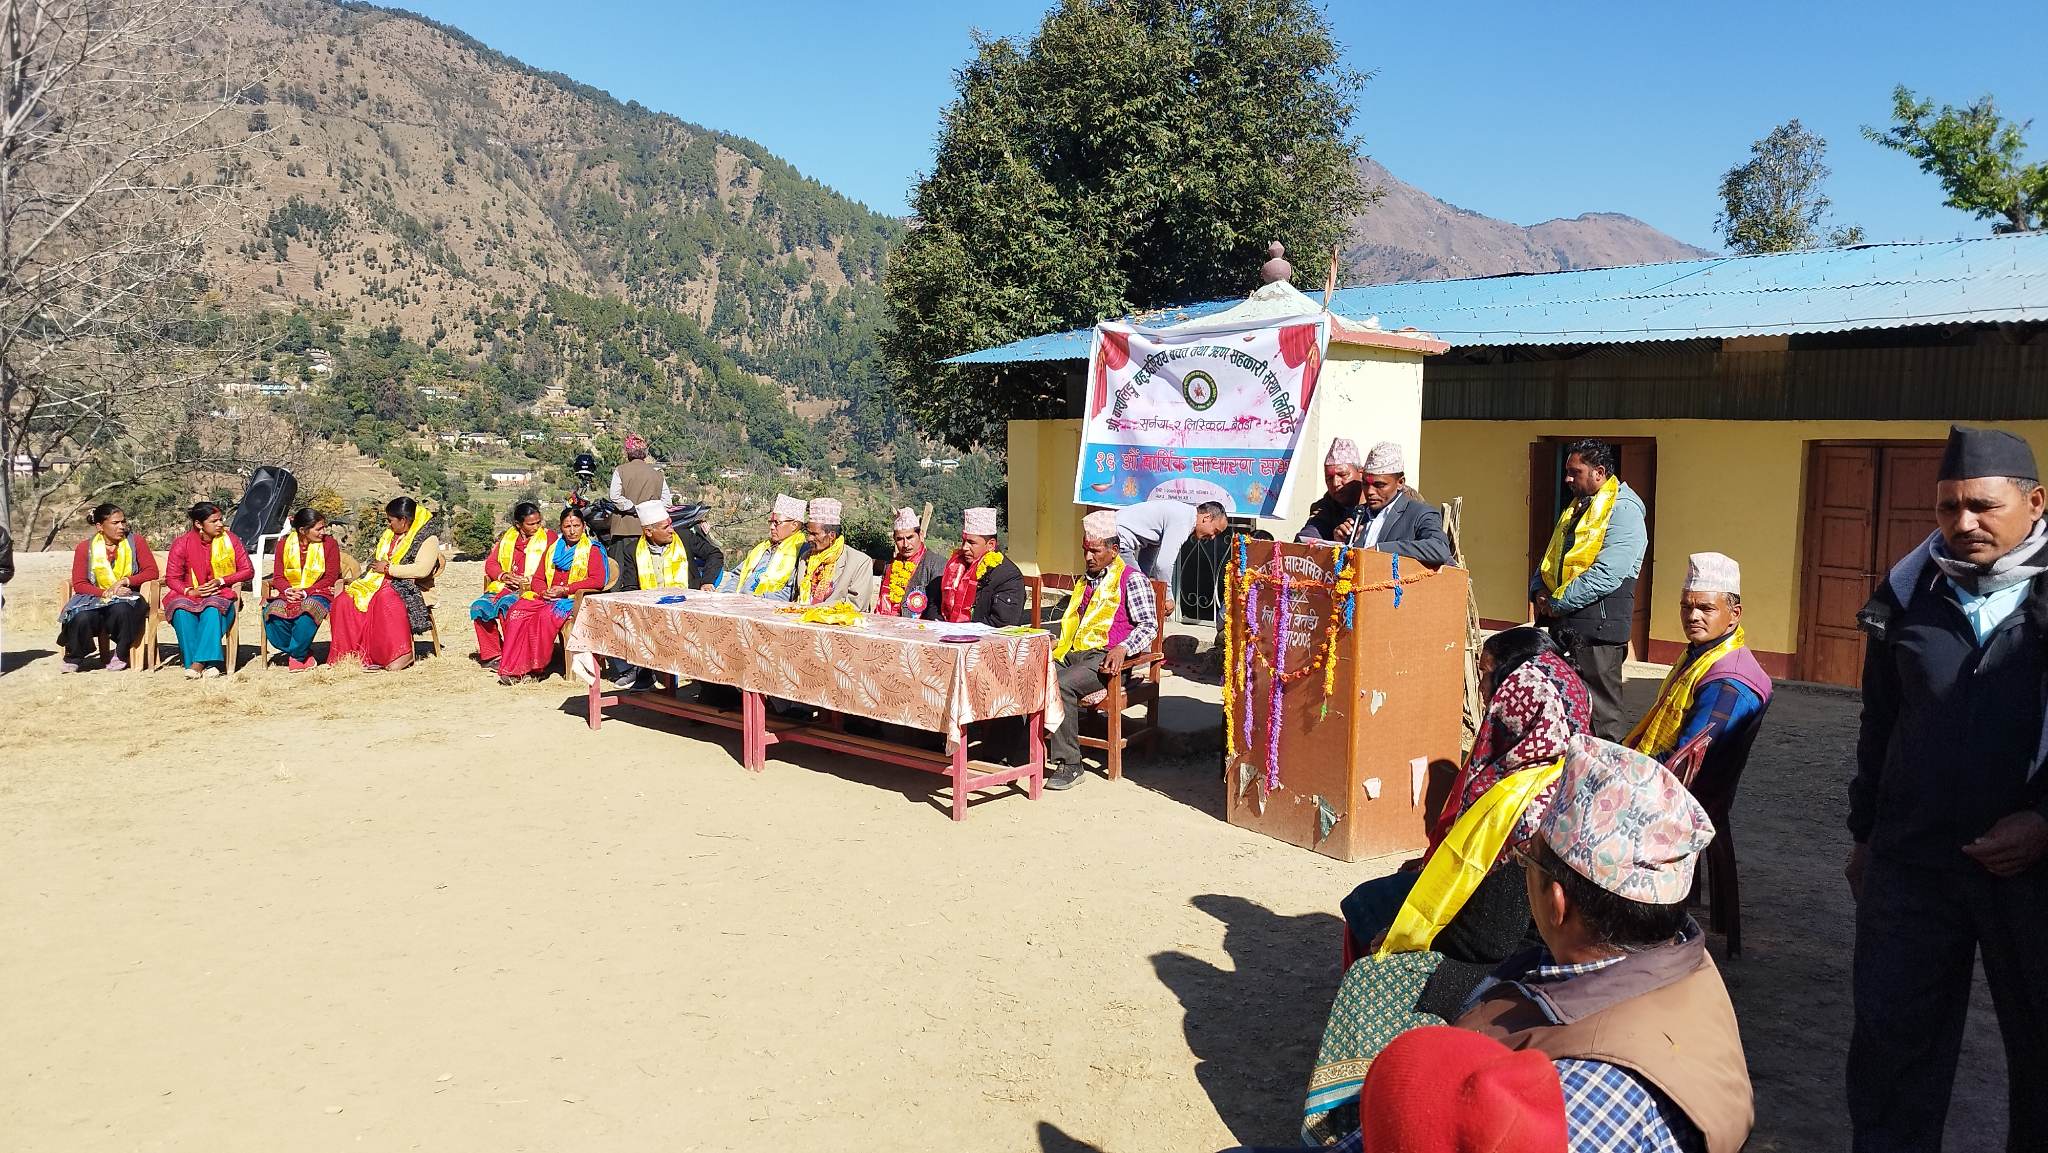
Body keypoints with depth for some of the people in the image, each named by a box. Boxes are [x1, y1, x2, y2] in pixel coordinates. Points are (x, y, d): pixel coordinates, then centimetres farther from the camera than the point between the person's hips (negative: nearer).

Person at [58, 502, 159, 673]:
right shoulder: (85, 547, 5)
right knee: (82, 617, -33)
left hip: (128, 598, -1)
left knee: (121, 609, -38)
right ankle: (74, 658, -2)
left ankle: (120, 655, -13)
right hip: (95, 599, 1)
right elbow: (79, 584, 0)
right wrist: (105, 593, -17)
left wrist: (126, 581, -16)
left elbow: (151, 572, 0)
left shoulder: (135, 541, 5)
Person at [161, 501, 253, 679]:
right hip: (189, 596, 1)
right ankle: (208, 664, -37)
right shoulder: (182, 544, 0)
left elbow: (248, 571, 3)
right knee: (181, 611, -34)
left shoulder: (230, 539, 2)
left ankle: (199, 663, -38)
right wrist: (190, 591, -19)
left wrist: (221, 581, -12)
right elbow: (172, 578, 2)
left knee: (212, 609, -36)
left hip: (221, 595, -1)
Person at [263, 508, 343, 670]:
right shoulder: (284, 543, 8)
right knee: (272, 611, -30)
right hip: (289, 593, 3)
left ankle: (298, 655, -17)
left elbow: (331, 577, -4)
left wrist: (306, 591, -16)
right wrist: (288, 590, -16)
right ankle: (304, 654, -12)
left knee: (308, 608, -39)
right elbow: (278, 576, 7)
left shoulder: (329, 544, 1)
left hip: (317, 593, -3)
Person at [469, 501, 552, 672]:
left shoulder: (548, 538, 3)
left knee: (507, 605, -33)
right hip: (504, 587, 5)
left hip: (530, 590, -5)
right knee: (479, 606, -19)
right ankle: (491, 655, -11)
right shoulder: (507, 538, 17)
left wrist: (526, 581, -17)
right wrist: (503, 576, -6)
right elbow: (490, 563, 15)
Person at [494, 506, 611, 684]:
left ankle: (535, 667, -26)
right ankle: (512, 667, -28)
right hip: (547, 598, 5)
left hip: (574, 600, -5)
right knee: (516, 610, -24)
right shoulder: (553, 548, 22)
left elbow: (598, 581, -10)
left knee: (547, 614, -36)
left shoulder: (592, 549, 5)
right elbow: (538, 578, 20)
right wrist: (543, 592, -5)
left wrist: (565, 590, -15)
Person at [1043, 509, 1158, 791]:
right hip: (1073, 652, 7)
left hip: (1105, 657, -7)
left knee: (1061, 684, -33)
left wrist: (1122, 648, -23)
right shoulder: (1086, 581, 27)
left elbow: (1149, 625, -6)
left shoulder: (1131, 579, 2)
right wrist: (1057, 641, 16)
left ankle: (1070, 765, -26)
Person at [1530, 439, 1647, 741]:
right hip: (1563, 625, 9)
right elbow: (1552, 559, 25)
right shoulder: (1577, 507, 18)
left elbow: (1605, 575, -21)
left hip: (1596, 628, -9)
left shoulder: (1623, 511, -11)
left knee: (1600, 714, -3)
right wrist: (1539, 591, 5)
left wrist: (1558, 603, -14)